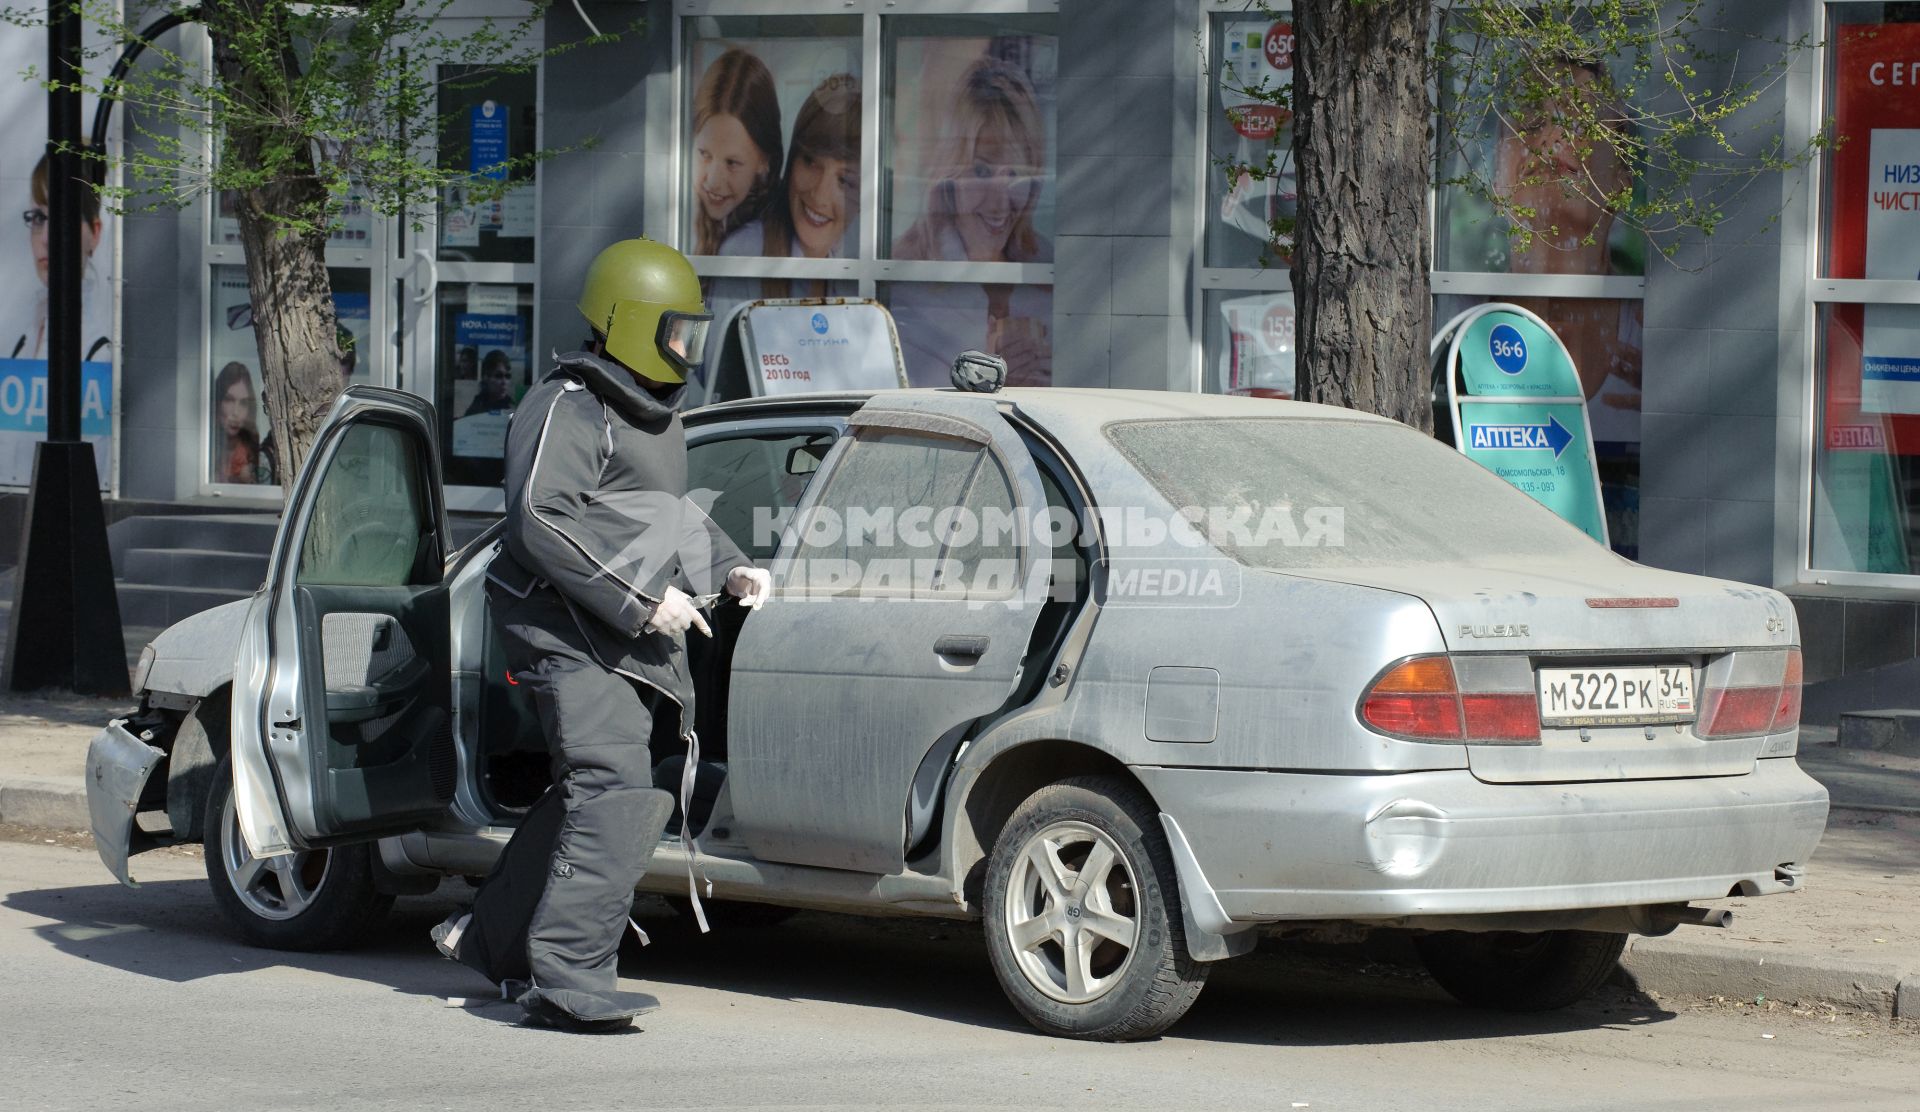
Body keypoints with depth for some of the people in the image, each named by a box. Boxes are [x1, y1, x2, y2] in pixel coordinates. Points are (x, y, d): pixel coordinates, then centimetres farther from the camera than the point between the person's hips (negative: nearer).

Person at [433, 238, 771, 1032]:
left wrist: (726, 568, 16)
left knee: (587, 798, 16)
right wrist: (640, 599, -24)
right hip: (572, 635, -10)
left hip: (633, 640, 10)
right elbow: (541, 521, -22)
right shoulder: (568, 409, -11)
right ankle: (567, 979, -23)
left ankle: (491, 937, 30)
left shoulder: (657, 416, 21)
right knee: (613, 796, -20)